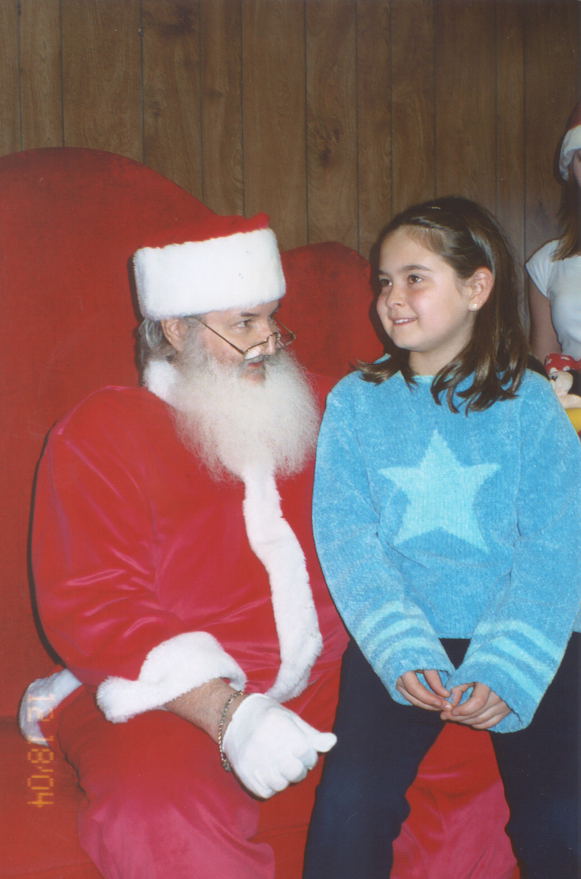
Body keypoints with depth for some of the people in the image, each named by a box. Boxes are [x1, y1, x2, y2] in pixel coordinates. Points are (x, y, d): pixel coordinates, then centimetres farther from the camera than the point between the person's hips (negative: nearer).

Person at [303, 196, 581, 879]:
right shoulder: (355, 401, 6)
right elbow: (346, 540, -1)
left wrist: (503, 671, -16)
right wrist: (404, 655, -15)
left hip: (523, 641, 0)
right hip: (401, 639, 1)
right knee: (349, 803, -22)